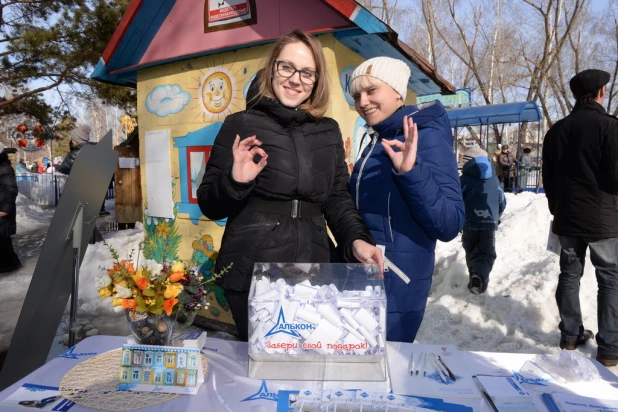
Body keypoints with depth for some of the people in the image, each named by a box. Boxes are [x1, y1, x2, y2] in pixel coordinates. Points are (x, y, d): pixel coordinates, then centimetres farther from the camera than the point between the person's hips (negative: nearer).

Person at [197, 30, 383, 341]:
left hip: (311, 271, 4)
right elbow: (209, 205, -1)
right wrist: (235, 182, -21)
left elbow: (338, 198, 11)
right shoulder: (241, 125, -2)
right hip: (252, 273, -3)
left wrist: (356, 240, -7)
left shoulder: (329, 131, 9)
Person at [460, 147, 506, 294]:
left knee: (472, 254, 16)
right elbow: (502, 202, 23)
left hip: (469, 223, -2)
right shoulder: (494, 179, 14)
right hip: (489, 224, 2)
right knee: (487, 254, 3)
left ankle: (477, 280, 16)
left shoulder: (465, 179, -2)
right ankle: (479, 277, -23)